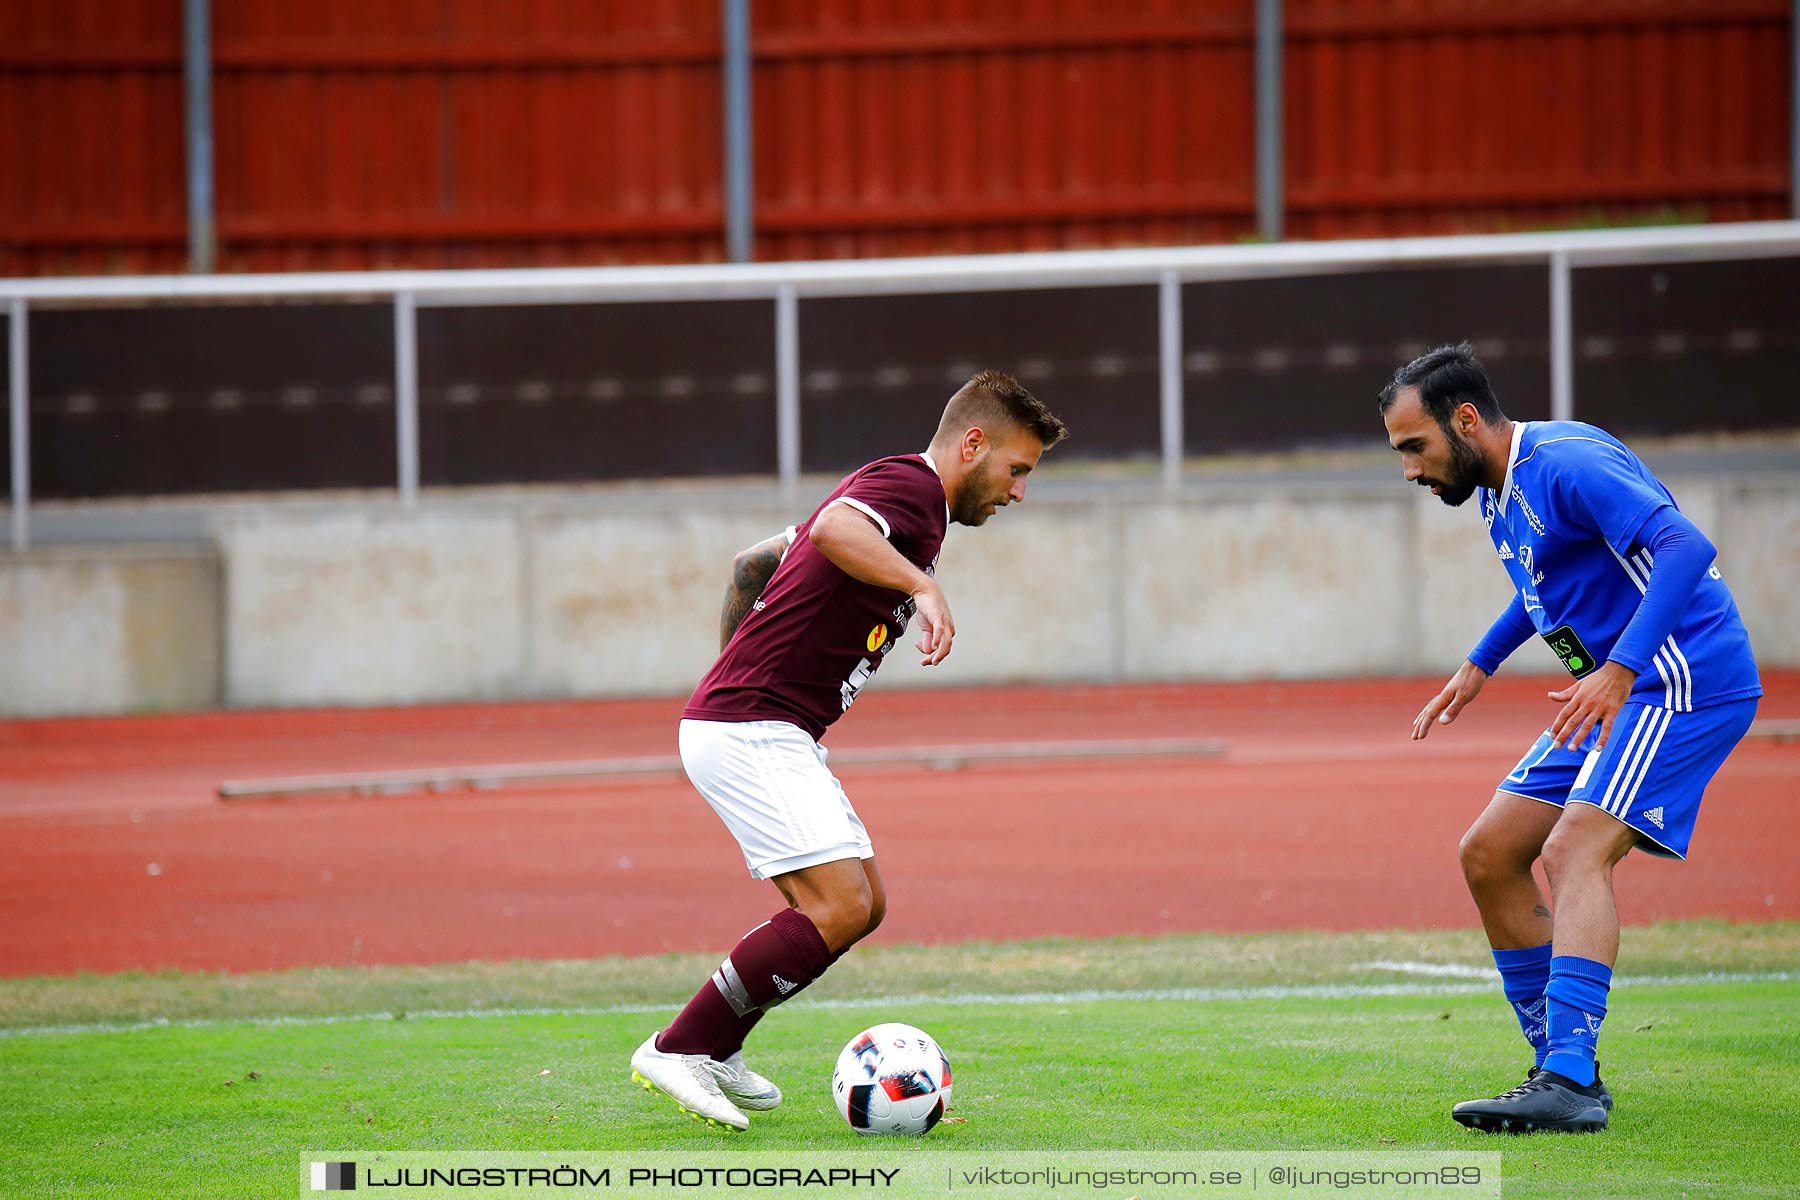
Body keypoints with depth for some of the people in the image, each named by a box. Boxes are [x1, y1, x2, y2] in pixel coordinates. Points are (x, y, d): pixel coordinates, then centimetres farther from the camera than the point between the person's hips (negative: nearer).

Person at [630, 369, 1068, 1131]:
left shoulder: (901, 489, 20)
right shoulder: (908, 484, -11)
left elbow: (754, 561, 29)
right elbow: (832, 526, -35)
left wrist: (739, 665, 34)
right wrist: (922, 585, -41)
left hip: (770, 735, 11)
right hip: (750, 731, -11)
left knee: (861, 905, 12)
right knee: (839, 907, -17)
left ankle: (715, 1050, 18)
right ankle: (678, 1050, -12)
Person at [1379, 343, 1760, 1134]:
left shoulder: (1568, 466, -19)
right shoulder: (1498, 490, 12)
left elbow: (1686, 547, -32)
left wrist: (1619, 669, -40)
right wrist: (1481, 664, 29)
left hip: (1683, 681, -10)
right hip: (1618, 693, 10)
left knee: (1573, 851, -26)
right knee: (1488, 856, 6)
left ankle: (1570, 1083, -34)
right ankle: (1562, 1069, 10)